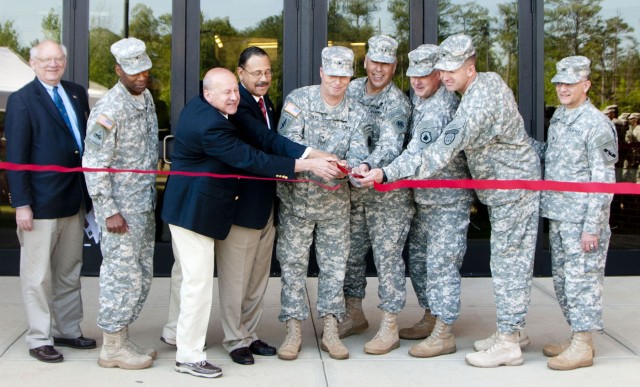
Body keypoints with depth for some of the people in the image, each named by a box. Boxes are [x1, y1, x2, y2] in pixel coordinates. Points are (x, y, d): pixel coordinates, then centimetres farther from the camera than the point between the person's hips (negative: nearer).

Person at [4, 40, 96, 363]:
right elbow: (15, 156, -11)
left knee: (69, 272, 16)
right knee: (38, 276, 3)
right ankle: (39, 339, 14)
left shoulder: (77, 94, 9)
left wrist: (89, 192, 8)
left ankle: (67, 330, 28)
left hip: (74, 200, 6)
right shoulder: (22, 100, -8)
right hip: (40, 203, -6)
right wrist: (21, 203, -16)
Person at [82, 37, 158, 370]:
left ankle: (121, 339, 24)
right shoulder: (108, 111, -19)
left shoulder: (146, 98, 7)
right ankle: (112, 348, 10)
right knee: (123, 275, -3)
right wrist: (109, 212, -19)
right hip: (121, 208, -9)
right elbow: (94, 166, -18)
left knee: (142, 276, 13)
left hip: (144, 205, 9)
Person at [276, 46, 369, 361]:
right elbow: (287, 143, -17)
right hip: (296, 197, -2)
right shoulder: (298, 100, -6)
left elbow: (357, 153, -9)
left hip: (335, 201, 3)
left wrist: (356, 167, -34)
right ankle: (293, 331, 11)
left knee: (334, 264, 6)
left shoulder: (357, 114, 3)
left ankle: (330, 331, 16)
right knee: (292, 263, 2)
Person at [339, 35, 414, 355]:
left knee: (387, 256, -2)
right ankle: (354, 315, 30)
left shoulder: (398, 103, -14)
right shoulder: (353, 89, 5)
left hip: (388, 193, -6)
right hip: (353, 187, 6)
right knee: (351, 251, 13)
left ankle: (389, 329, 6)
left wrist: (368, 166, -46)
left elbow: (390, 145, -28)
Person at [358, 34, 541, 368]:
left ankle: (507, 344, 2)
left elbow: (443, 150, -33)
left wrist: (387, 175, -33)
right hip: (503, 184, 10)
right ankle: (512, 330, 26)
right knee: (510, 260, 16)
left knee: (508, 262, -5)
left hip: (512, 187, -10)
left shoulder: (478, 102, -28)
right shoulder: (489, 80, 4)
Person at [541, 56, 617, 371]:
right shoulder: (557, 118, 14)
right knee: (562, 279, 13)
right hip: (557, 215, 9)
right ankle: (575, 336, 24)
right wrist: (546, 209, 18)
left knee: (581, 278, -4)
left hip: (582, 218, -8)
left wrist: (592, 226, -18)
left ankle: (583, 345, 3)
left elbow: (603, 181, -14)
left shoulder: (596, 124, -11)